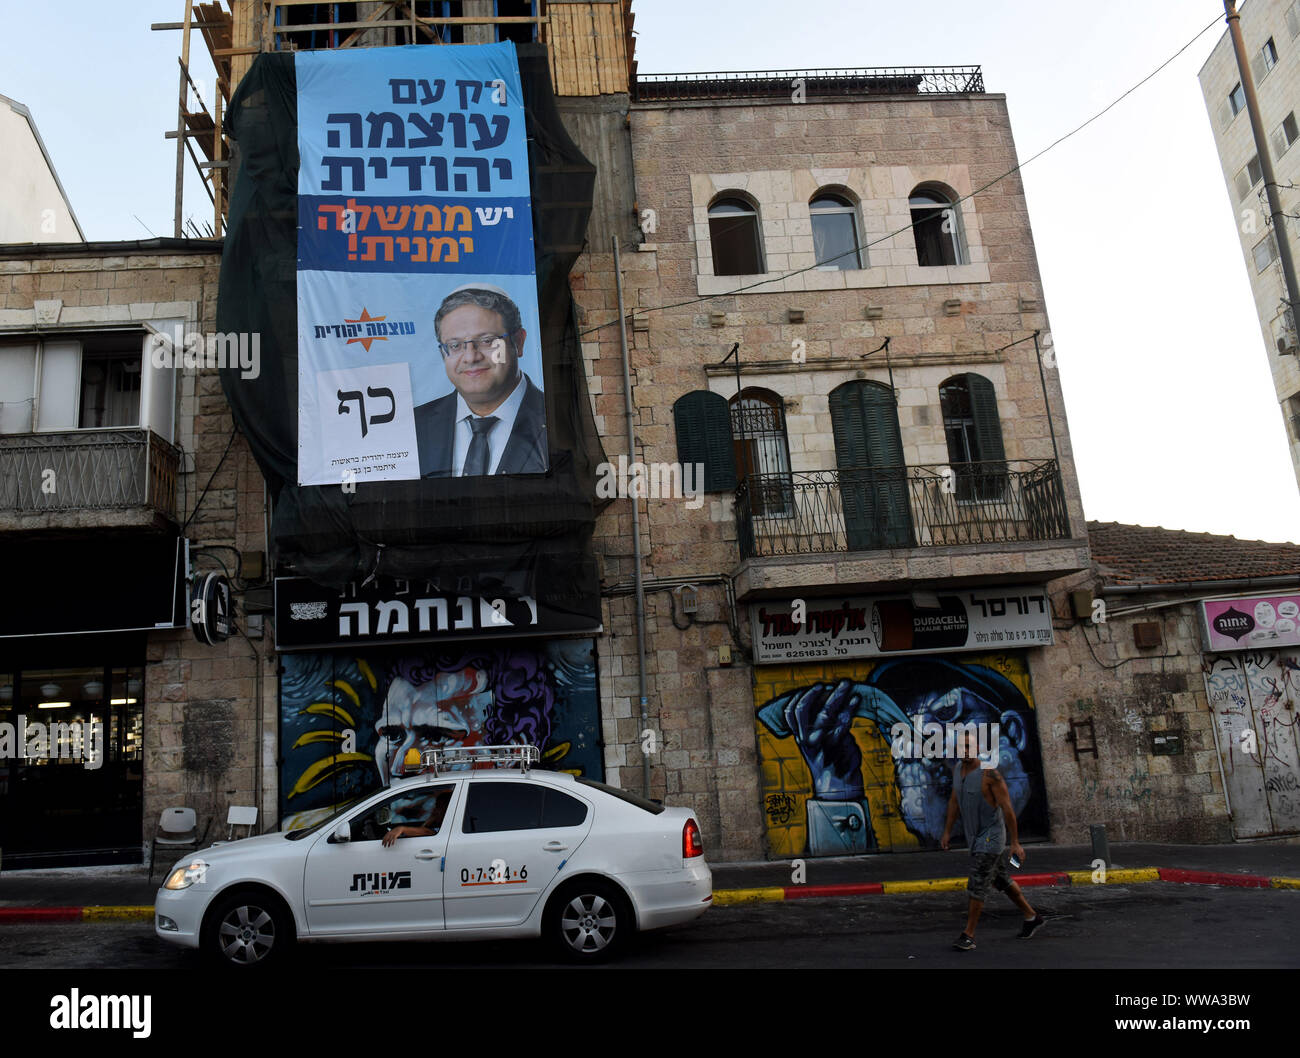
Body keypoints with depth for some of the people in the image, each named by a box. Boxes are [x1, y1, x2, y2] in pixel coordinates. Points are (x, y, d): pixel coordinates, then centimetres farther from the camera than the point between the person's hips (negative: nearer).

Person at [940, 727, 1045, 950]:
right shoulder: (957, 768, 0)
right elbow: (954, 801, 11)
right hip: (974, 835, 8)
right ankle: (1032, 918, 36)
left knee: (977, 883, -10)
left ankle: (968, 935, -3)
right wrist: (947, 832, 10)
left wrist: (1015, 843, -17)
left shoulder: (990, 773, -23)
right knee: (1001, 880, 19)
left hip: (991, 835, -8)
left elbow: (1008, 808, -19)